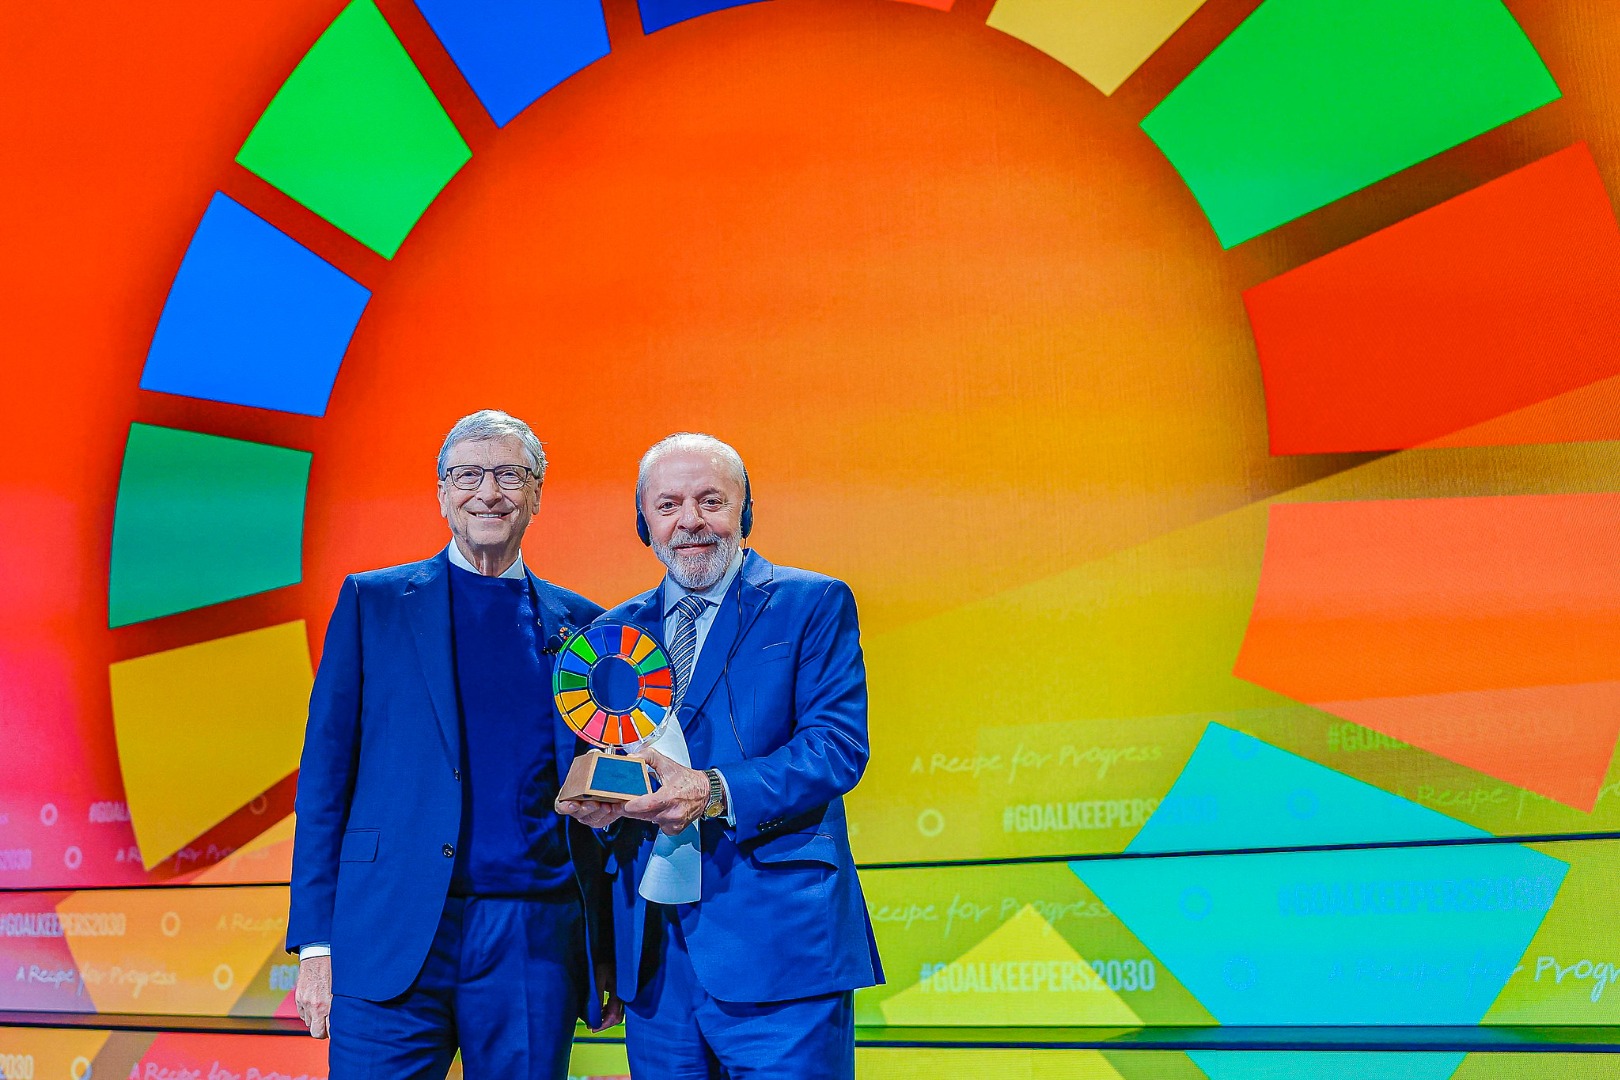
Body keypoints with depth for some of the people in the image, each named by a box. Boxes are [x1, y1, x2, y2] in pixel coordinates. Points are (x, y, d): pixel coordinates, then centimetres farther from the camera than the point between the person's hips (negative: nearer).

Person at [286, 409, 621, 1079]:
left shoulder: (580, 625, 12)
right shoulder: (372, 603, 8)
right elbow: (324, 774, 4)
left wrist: (609, 955, 8)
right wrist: (315, 944, -4)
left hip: (535, 944, 2)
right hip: (392, 940, -1)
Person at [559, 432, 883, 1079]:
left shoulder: (813, 604, 2)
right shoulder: (617, 630, 16)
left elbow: (838, 744, -8)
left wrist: (716, 792, -21)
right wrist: (594, 801, -8)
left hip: (776, 940, -4)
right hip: (651, 947, 4)